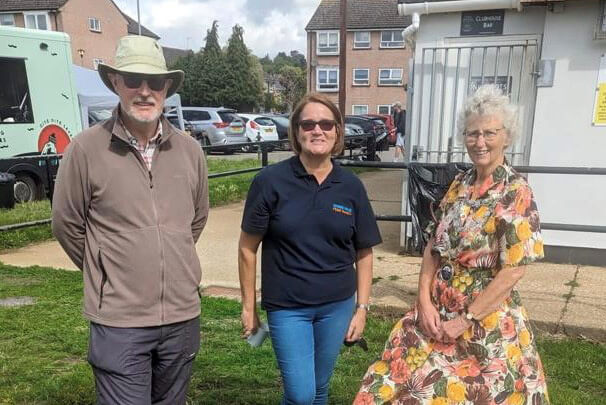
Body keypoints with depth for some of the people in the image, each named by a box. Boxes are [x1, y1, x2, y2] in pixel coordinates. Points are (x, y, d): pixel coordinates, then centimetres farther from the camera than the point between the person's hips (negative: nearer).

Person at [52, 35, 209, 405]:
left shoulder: (190, 150, 1)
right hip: (119, 322, -4)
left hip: (183, 316, 4)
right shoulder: (86, 149, -10)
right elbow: (67, 225, 0)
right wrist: (106, 274, 8)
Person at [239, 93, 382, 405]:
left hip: (337, 305, 3)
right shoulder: (271, 181, -10)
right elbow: (248, 247, -5)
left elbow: (364, 252, 5)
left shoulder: (351, 186, -2)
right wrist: (248, 306, -3)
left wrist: (362, 308, 2)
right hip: (286, 306, -3)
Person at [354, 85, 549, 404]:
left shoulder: (516, 193, -14)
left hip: (487, 321, -5)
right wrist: (424, 301, -5)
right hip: (437, 312, 6)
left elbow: (514, 270, -17)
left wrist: (465, 320, -15)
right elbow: (433, 246, 6)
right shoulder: (460, 185, 4)